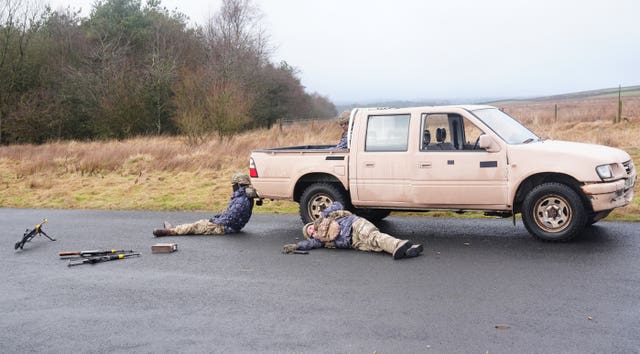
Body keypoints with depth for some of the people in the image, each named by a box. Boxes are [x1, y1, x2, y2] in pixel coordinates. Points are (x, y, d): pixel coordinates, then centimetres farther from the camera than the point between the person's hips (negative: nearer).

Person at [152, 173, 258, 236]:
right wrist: (217, 217, 10)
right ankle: (173, 228, 20)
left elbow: (229, 219, -27)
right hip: (229, 225, 10)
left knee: (196, 226, -7)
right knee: (202, 222, 14)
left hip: (225, 228, -10)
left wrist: (214, 220, -12)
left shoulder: (241, 201, -26)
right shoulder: (245, 198, 8)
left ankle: (169, 231, -1)